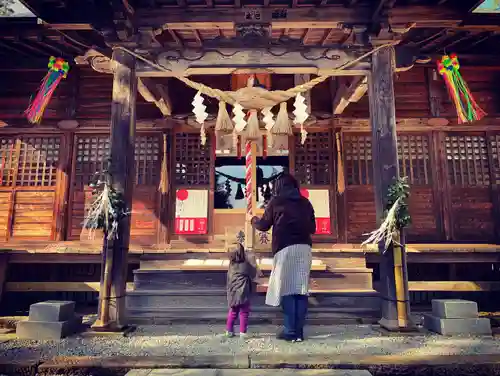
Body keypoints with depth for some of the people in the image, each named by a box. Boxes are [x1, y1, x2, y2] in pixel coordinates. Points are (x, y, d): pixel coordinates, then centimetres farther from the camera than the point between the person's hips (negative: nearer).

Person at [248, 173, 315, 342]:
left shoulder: (276, 201, 5)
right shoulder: (305, 203, 15)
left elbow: (264, 225, 12)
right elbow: (312, 228, 20)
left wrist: (254, 220, 32)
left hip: (285, 248, -4)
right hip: (304, 248, 4)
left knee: (286, 290, 1)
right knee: (301, 289, 5)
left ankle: (290, 332, 2)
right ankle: (299, 331, 8)